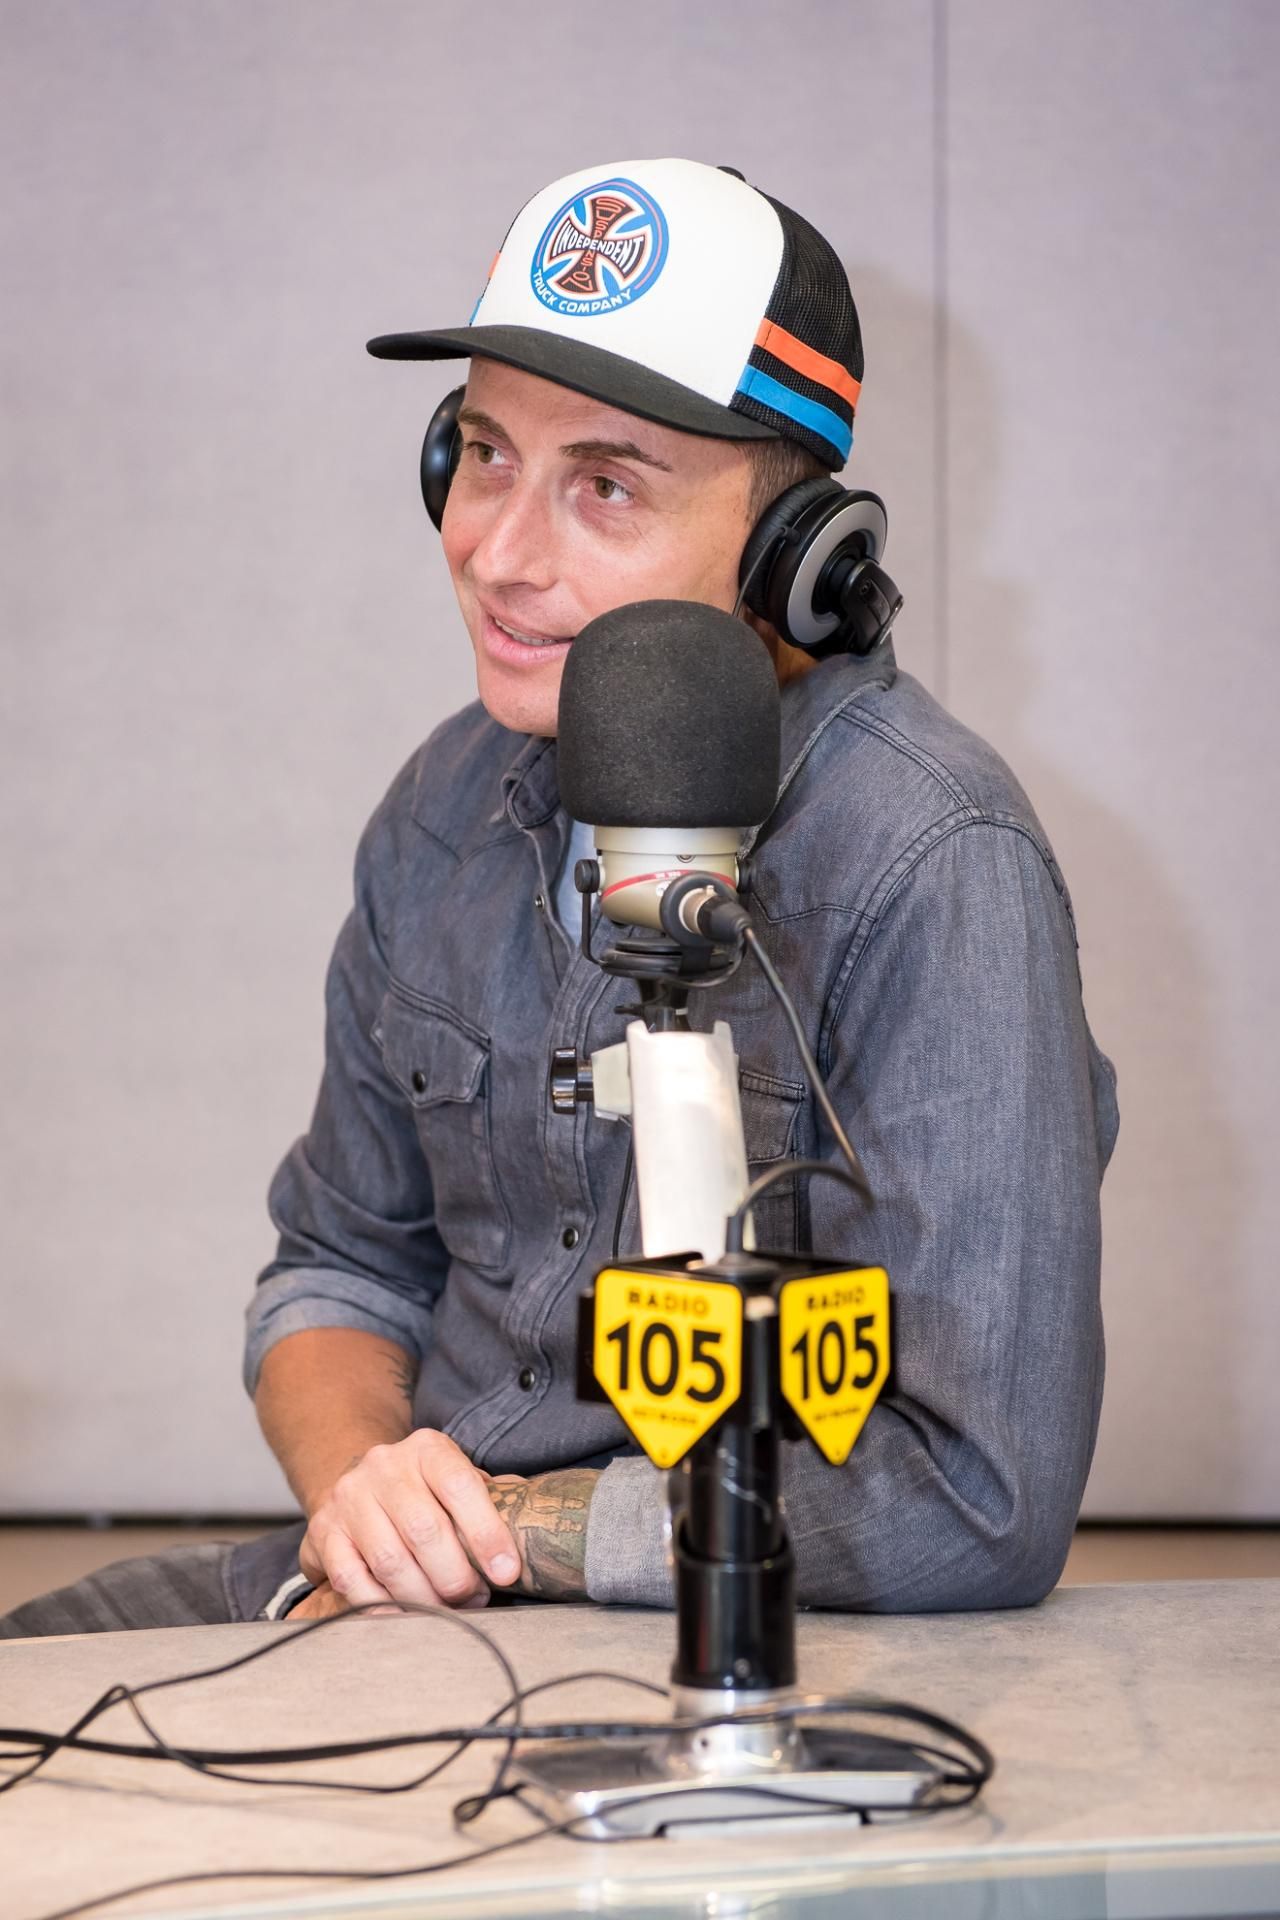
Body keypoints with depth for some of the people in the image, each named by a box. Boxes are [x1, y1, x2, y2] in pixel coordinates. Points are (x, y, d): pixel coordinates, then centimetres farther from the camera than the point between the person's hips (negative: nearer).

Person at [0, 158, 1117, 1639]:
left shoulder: (929, 868, -19)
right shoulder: (450, 808, 5)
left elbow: (984, 1501, -24)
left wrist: (507, 1519, -16)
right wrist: (358, 1484, -7)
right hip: (423, 1580, 7)